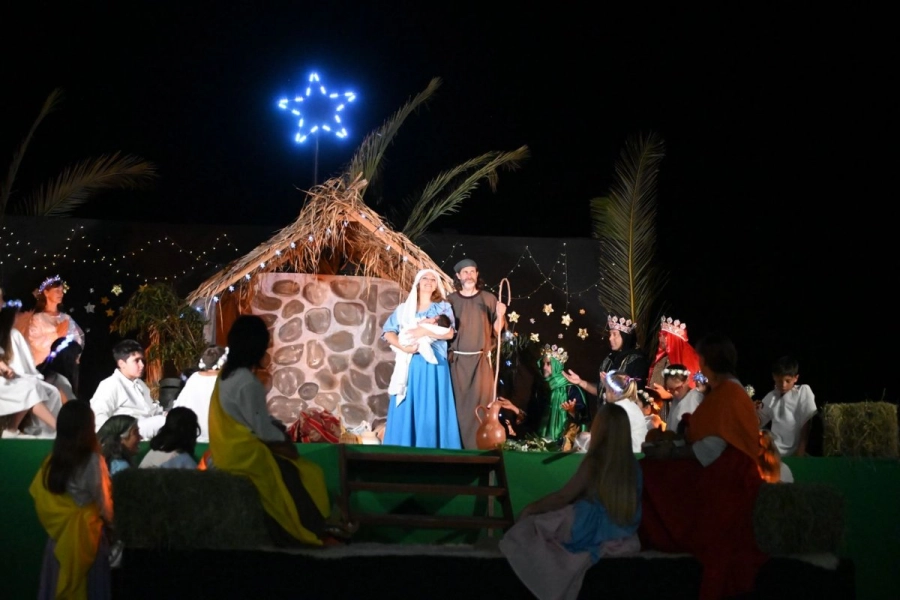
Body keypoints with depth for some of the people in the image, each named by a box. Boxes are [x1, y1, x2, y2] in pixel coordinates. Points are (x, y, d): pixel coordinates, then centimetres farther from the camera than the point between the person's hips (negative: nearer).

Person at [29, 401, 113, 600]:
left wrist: (56, 525, 15)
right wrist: (115, 526, 9)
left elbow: (40, 499, 3)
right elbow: (104, 504, -9)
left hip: (59, 537, 5)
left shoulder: (52, 460, 0)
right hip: (86, 535, -5)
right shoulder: (92, 461, -15)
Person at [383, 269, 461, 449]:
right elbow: (388, 332, 4)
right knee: (407, 410, -1)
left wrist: (424, 331, -15)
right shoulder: (404, 308, 13)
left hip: (434, 365, -1)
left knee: (432, 411, -4)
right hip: (410, 365, 1)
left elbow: (449, 333, -4)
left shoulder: (444, 307, 10)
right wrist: (403, 346, -13)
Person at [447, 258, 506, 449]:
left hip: (481, 359, 0)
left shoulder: (488, 298, 5)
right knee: (459, 403, 0)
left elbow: (496, 330, 4)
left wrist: (500, 315, -14)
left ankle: (480, 446, 0)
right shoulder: (450, 300, 7)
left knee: (480, 403, -3)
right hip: (457, 359, 0)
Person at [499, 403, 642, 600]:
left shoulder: (595, 461, -19)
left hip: (595, 531, -7)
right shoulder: (632, 463, -1)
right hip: (622, 531, 7)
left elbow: (562, 497, -12)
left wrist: (530, 508, 3)